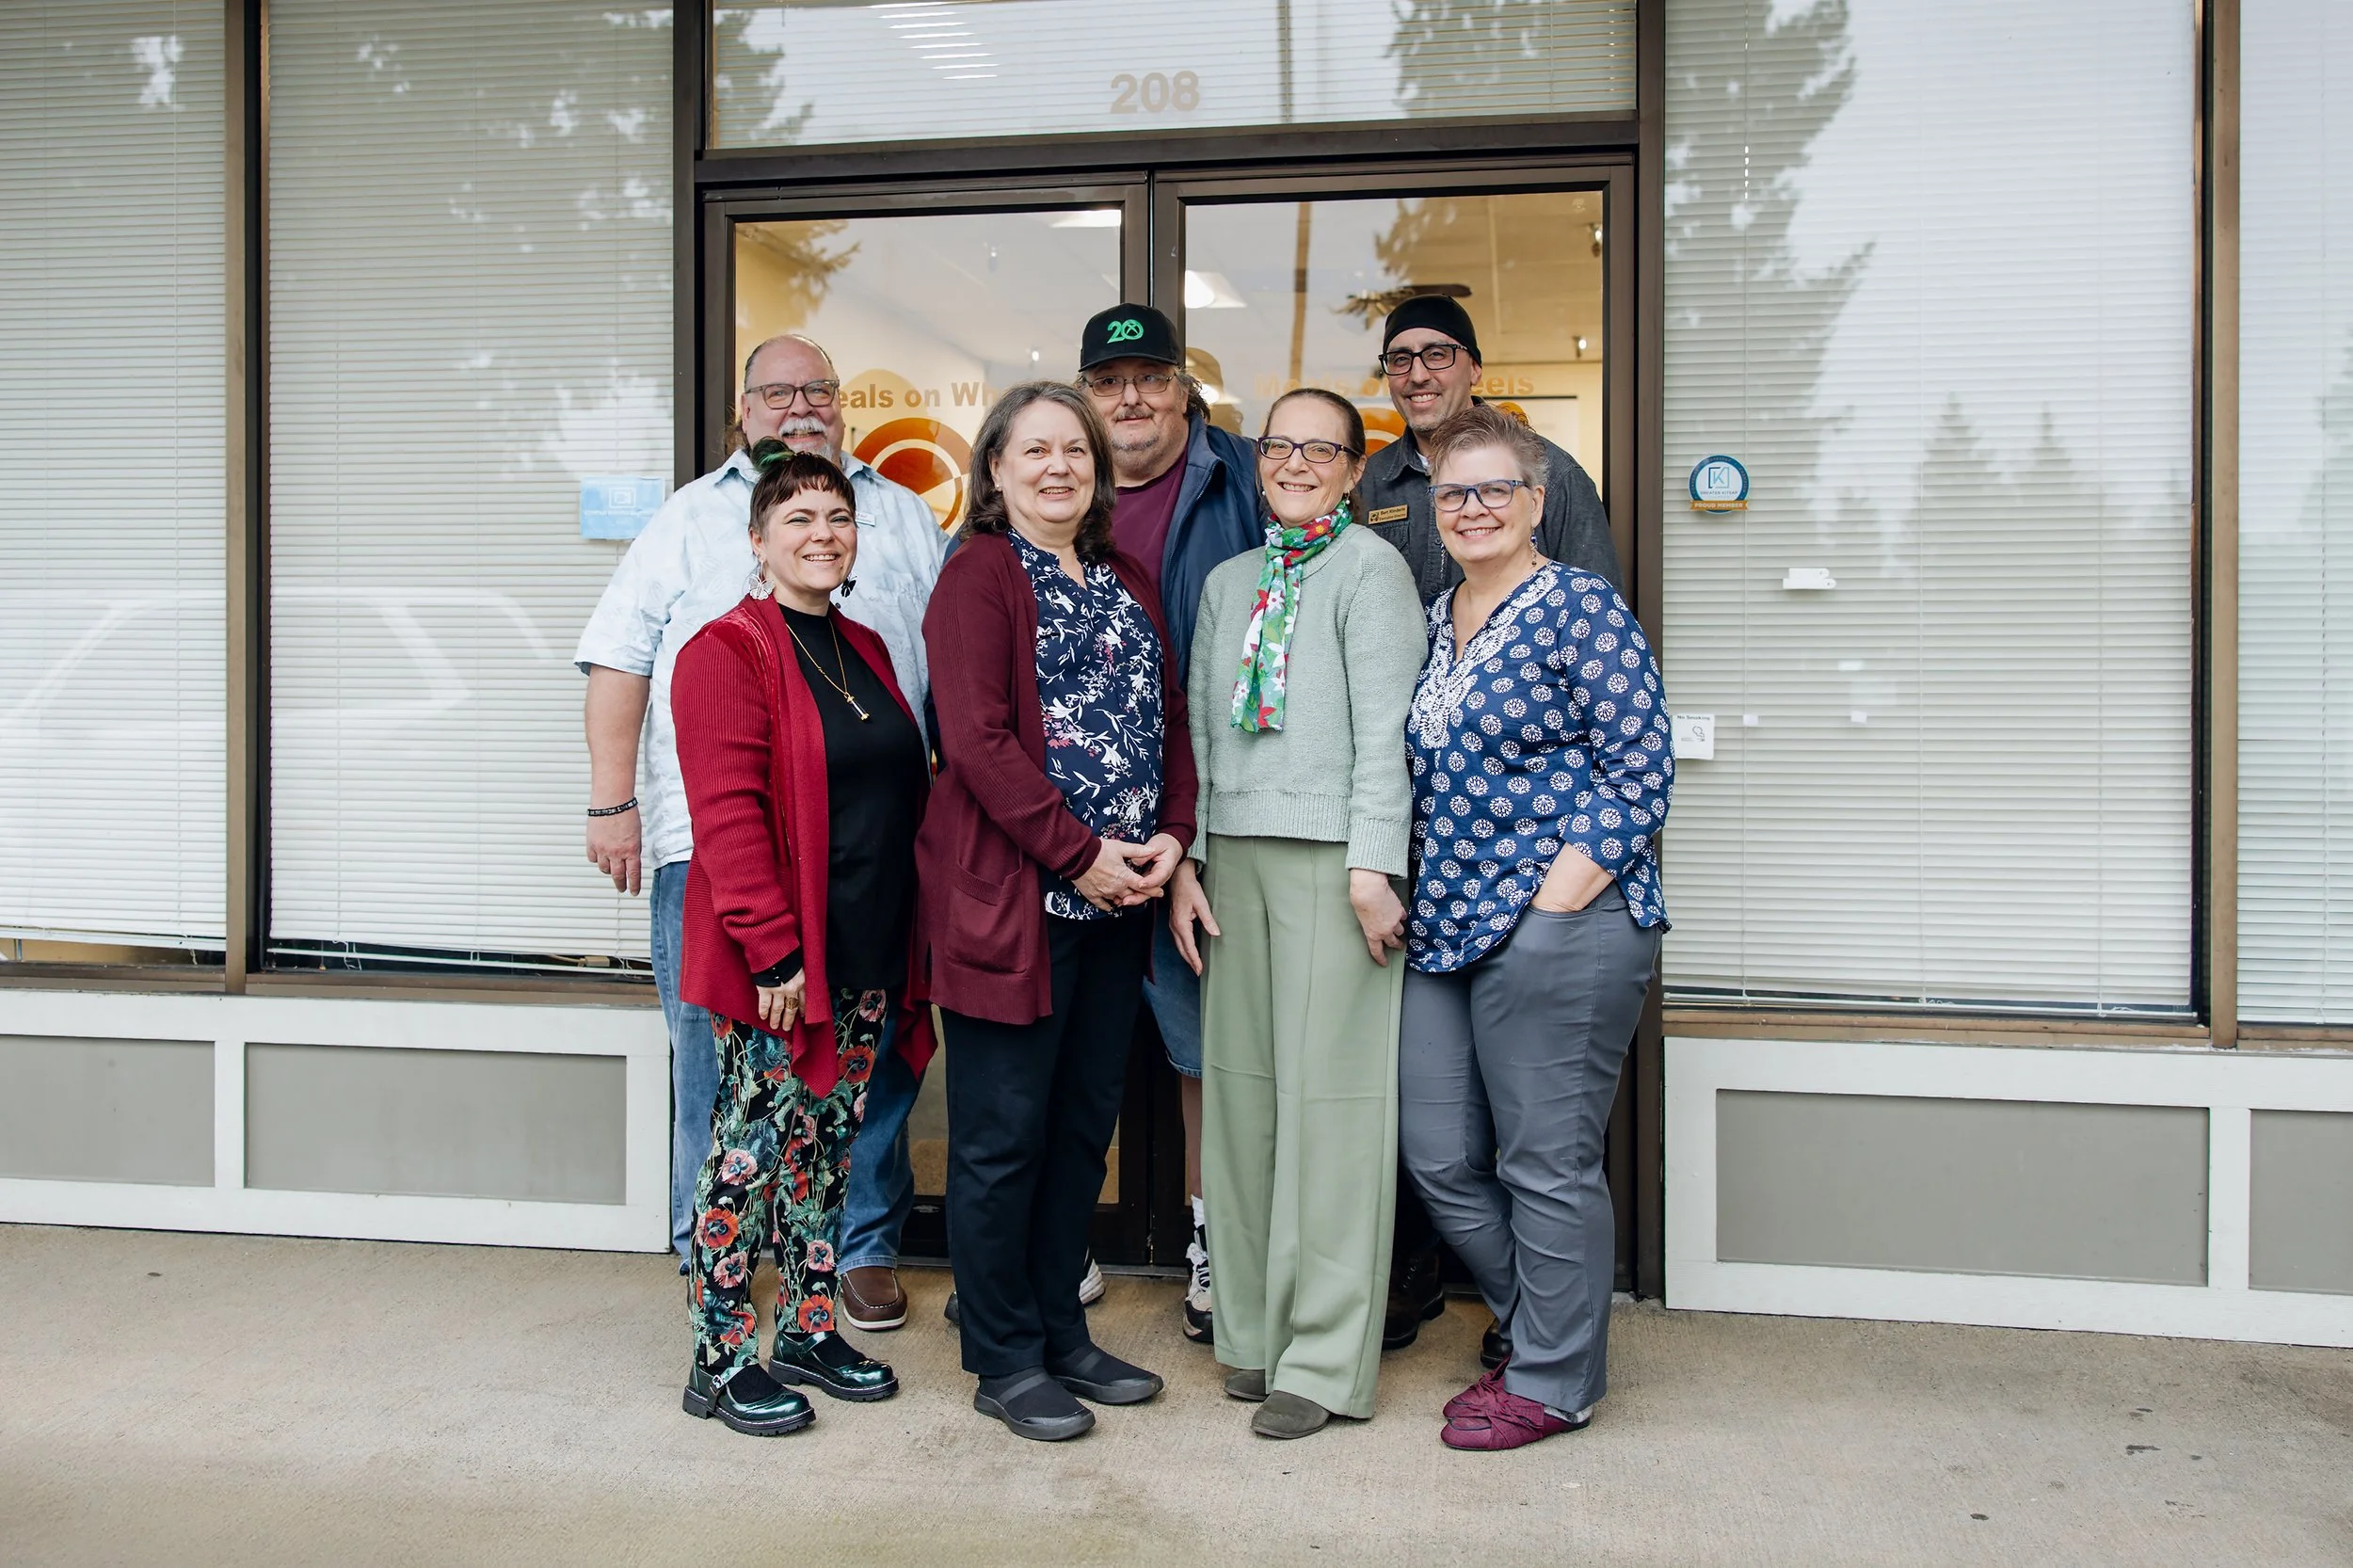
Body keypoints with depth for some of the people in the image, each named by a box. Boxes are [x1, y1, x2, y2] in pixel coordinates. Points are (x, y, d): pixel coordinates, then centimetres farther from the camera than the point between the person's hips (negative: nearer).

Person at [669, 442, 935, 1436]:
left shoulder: (865, 653, 15)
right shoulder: (728, 650, -9)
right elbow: (727, 813, -17)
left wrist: (907, 946, 15)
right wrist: (772, 948, -20)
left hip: (866, 958, 8)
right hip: (775, 965, -7)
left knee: (827, 1143, 15)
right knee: (752, 1144, 1)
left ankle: (808, 1330, 28)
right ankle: (722, 1359, 15)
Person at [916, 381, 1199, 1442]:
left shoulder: (1129, 585, 17)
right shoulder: (980, 575, -6)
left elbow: (1169, 718, 15)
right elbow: (978, 739, -15)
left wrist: (1172, 836, -1)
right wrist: (1080, 854, -16)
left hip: (1115, 897, 7)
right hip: (1010, 893, -7)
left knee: (1085, 1123, 14)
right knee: (1004, 1134, 3)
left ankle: (1061, 1333, 29)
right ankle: (1004, 1362, 17)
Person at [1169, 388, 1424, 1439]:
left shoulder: (1370, 568, 0)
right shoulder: (1228, 582, 19)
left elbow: (1386, 729, -8)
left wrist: (1372, 866, -14)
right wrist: (1185, 861, 10)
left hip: (1331, 858, -6)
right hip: (1233, 855, 6)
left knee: (1329, 1096, -4)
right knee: (1240, 1086, 7)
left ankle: (1323, 1360, 6)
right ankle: (1254, 1332, 19)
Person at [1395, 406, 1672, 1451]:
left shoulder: (1580, 608, -6)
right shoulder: (1433, 622, 16)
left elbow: (1639, 772, -11)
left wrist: (1550, 909, -15)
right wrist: (1423, 902, 10)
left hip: (1561, 923, -8)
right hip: (1449, 930, 8)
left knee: (1547, 1165, 2)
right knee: (1440, 1158, 11)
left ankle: (1555, 1384, 20)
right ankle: (1542, 1335, 31)